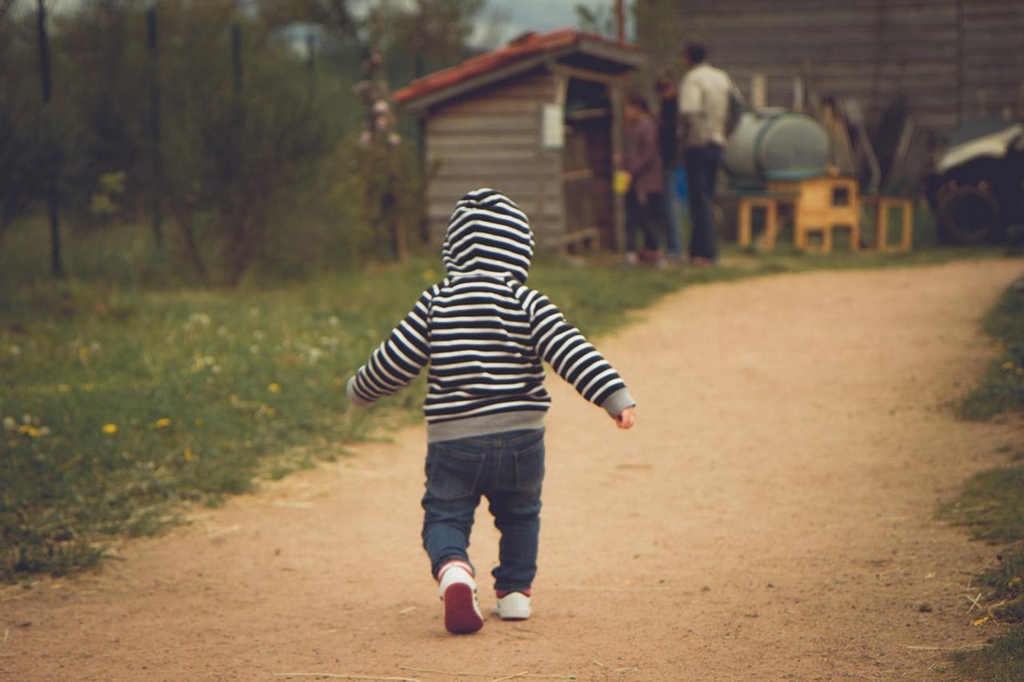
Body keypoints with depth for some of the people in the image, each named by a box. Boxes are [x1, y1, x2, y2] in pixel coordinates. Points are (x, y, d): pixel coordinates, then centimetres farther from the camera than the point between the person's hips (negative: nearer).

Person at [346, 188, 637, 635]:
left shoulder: (436, 302, -1)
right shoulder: (526, 303, -5)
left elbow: (395, 361, 2)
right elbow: (571, 352, -14)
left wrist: (359, 391, 20)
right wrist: (615, 396, -15)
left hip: (451, 441, -1)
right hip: (520, 437, 1)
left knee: (444, 516, 8)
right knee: (520, 515, 24)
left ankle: (453, 569, -21)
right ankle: (515, 591, 25)